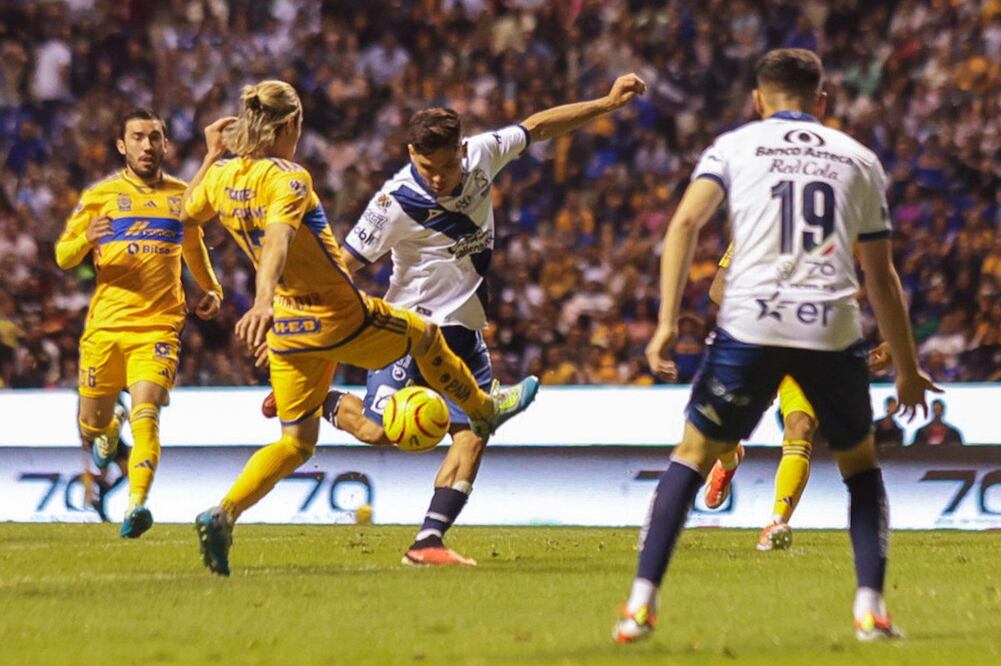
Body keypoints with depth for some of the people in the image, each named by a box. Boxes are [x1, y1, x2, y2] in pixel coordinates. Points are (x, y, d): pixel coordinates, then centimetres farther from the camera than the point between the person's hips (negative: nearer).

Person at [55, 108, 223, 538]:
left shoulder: (182, 196, 12)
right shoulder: (100, 196, 4)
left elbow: (194, 247, 30)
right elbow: (63, 257, 4)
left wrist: (211, 290, 15)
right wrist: (87, 238, -17)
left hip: (158, 326, 0)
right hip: (105, 325, 0)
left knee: (146, 414, -21)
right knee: (92, 426, 9)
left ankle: (136, 505, -31)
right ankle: (108, 430, 45)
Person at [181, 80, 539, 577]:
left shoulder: (222, 177, 0)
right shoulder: (287, 178, -20)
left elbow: (188, 214, 22)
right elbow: (276, 242, -38)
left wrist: (211, 154, 24)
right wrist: (263, 301, -52)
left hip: (288, 329, 6)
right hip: (340, 317, -6)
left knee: (296, 442, 11)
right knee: (424, 336, 23)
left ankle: (222, 515, -11)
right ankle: (483, 410, 47)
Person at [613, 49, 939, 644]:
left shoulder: (734, 145, 14)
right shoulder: (859, 159, 19)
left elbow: (685, 223, -2)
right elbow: (882, 277, 22)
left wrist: (668, 321, -6)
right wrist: (907, 369, 28)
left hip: (750, 324, -1)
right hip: (833, 328, 1)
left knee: (694, 454, 12)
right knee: (860, 462, 21)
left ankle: (642, 604, 1)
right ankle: (871, 609, 9)